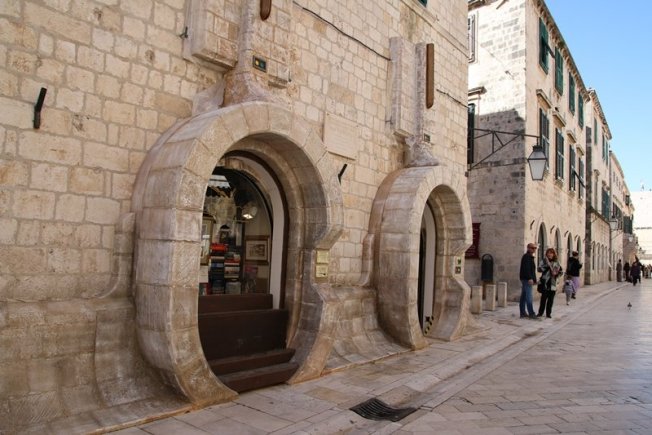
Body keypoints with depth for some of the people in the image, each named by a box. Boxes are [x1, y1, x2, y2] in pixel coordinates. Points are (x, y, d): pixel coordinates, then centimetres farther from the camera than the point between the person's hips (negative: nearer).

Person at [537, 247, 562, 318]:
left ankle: (548, 313, 14)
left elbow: (560, 271, 12)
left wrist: (556, 274, -8)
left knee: (551, 299, 5)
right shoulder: (543, 261, 1)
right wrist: (547, 265, -20)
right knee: (543, 298, -3)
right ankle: (540, 312, 8)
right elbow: (539, 269, -10)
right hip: (545, 283, -3)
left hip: (553, 284, 3)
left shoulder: (556, 262, 9)